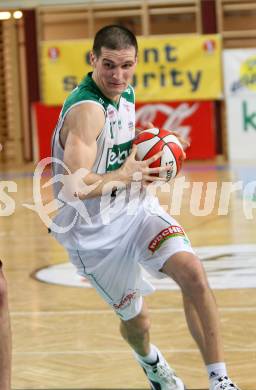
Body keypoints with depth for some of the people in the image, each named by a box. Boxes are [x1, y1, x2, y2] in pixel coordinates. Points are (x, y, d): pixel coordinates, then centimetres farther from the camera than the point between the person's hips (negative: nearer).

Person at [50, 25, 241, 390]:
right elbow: (74, 187, -37)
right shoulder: (86, 109, -26)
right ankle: (150, 361, 47)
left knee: (192, 271, -19)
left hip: (135, 207, 6)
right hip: (95, 230, -6)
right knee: (135, 319, 9)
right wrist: (126, 176, -26)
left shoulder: (126, 94, 2)